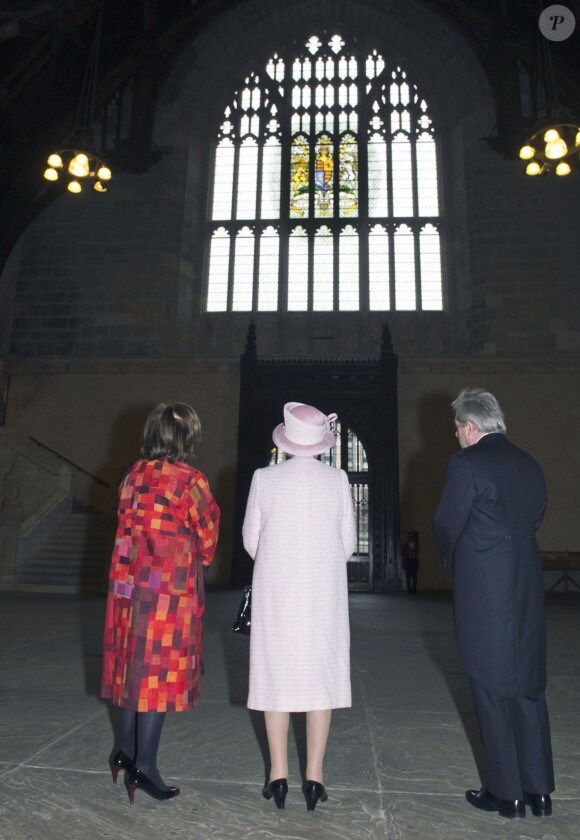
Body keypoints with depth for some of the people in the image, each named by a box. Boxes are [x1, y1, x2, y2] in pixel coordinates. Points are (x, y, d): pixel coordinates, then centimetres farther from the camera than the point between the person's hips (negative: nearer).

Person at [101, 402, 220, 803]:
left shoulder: (133, 476, 5)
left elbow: (126, 526, 12)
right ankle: (145, 766, 11)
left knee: (133, 664, 17)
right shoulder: (190, 480, -14)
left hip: (128, 584, 7)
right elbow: (207, 539, -5)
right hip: (171, 589, -6)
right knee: (162, 671, 3)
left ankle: (127, 751, 32)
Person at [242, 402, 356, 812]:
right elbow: (348, 541, 1)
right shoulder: (337, 479, -4)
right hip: (325, 593, 0)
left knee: (276, 675, 10)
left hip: (275, 591, 0)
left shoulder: (264, 478, -5)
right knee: (321, 676, 9)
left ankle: (279, 774, 19)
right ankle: (314, 775, 15)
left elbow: (251, 539, 1)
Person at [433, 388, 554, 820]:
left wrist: (452, 560, 12)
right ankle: (540, 790, 25)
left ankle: (507, 793, 18)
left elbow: (447, 525, -8)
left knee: (492, 690, 7)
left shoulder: (467, 463, -12)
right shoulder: (530, 464, 9)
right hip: (528, 587, 7)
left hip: (483, 591, -7)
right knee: (529, 688, 16)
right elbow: (535, 518, 13)